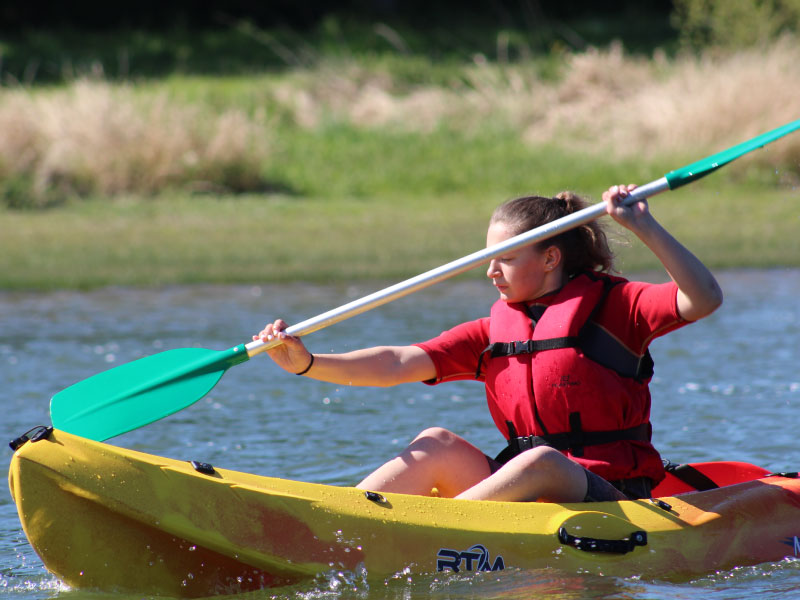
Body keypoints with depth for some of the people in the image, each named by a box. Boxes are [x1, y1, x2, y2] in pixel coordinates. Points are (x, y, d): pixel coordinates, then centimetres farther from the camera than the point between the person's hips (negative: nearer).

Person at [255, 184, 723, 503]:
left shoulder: (610, 304, 0)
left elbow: (703, 301, -15)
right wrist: (307, 364, -8)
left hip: (610, 499, -5)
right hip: (528, 493, 5)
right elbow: (398, 364, 4)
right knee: (437, 445, -15)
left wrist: (644, 228, -23)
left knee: (542, 463, -34)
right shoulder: (495, 331, 14)